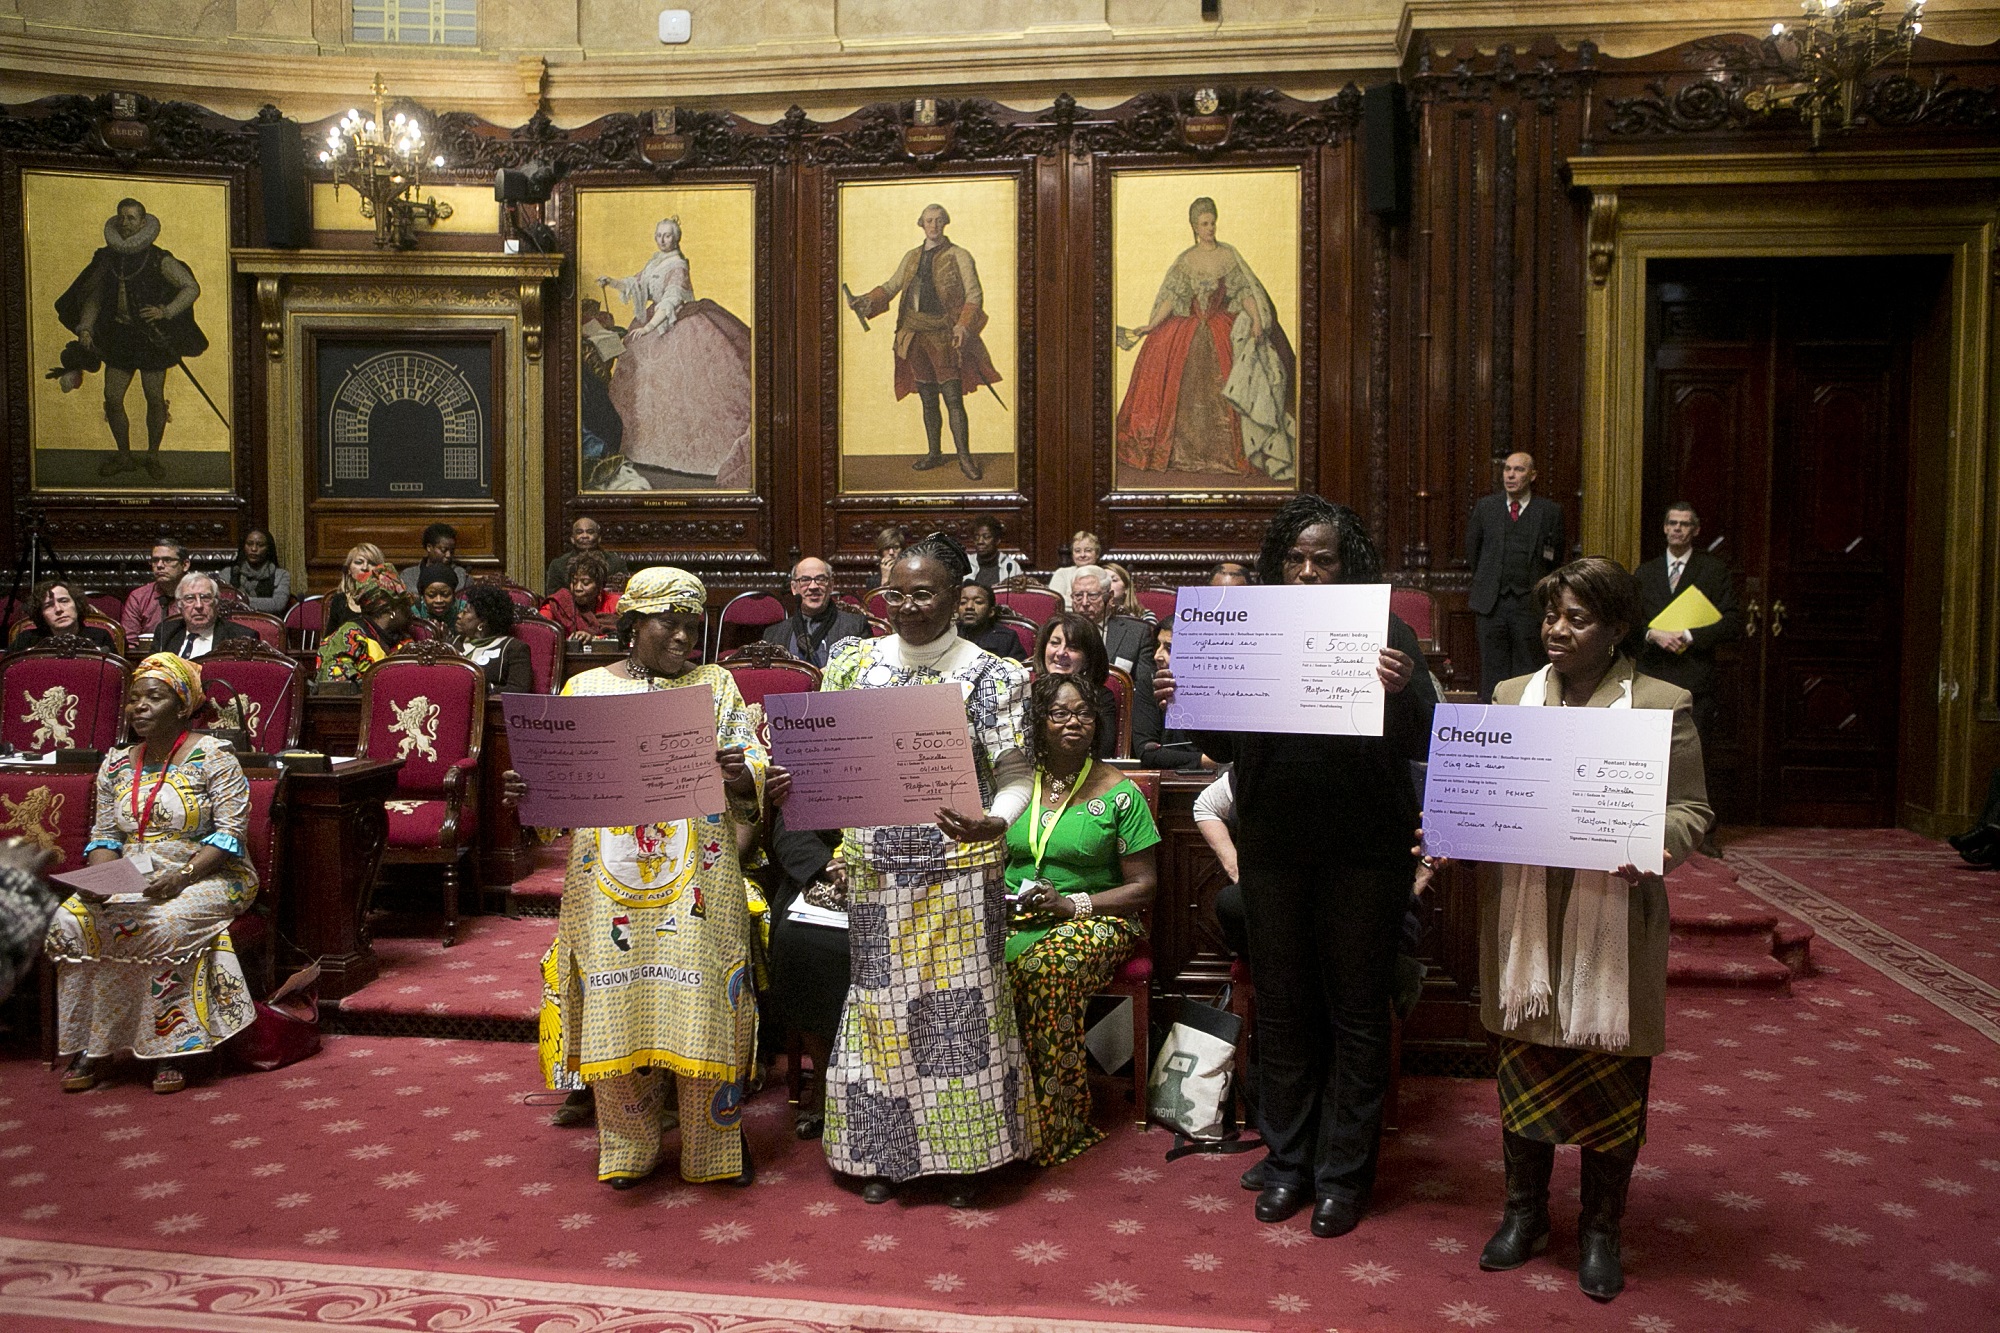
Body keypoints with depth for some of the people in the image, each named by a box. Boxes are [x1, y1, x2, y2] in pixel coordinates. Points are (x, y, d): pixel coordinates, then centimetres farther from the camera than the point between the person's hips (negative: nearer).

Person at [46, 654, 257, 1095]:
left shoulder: (212, 758, -5)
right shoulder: (116, 765, 13)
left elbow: (230, 831, -11)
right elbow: (104, 835, 12)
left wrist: (182, 875, -23)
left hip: (207, 877, -5)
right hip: (129, 879, 5)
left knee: (164, 926, -35)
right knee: (70, 921, -21)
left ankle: (167, 1048, -22)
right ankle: (90, 1045, -12)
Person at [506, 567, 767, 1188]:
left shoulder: (716, 685, 8)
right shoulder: (586, 688, 9)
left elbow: (755, 771, 2)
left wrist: (740, 774, -21)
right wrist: (523, 791, -13)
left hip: (697, 881, -1)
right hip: (610, 886, 1)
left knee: (701, 1004, -1)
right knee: (616, 1010, 4)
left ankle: (715, 1145, 16)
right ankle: (629, 1147, 22)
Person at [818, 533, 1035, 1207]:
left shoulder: (991, 675, -5)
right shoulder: (854, 662, 5)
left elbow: (1015, 777, -7)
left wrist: (992, 822, -28)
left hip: (960, 869, -2)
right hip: (876, 867, 3)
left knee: (958, 1003, 4)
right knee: (883, 1001, 9)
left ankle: (962, 1155, 20)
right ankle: (885, 1150, 24)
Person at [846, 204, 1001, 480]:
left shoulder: (958, 256, 0)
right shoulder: (912, 257, 15)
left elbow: (974, 295, -5)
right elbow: (891, 287, 15)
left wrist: (964, 325, -20)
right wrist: (865, 301, -4)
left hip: (944, 336, -5)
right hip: (915, 335, 5)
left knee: (953, 399, -9)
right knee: (928, 400, 10)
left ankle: (965, 458, -4)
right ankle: (935, 453, 20)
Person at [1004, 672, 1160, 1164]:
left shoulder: (1119, 793, 1)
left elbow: (1143, 886, -1)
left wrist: (1074, 904, -14)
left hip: (1093, 919, -3)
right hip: (1011, 918, 3)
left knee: (1049, 964, -36)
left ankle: (1052, 1127, -25)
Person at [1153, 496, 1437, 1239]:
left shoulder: (1387, 634, -4)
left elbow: (1424, 743, -10)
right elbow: (1225, 745, 6)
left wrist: (1401, 691, -30)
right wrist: (1181, 703, -12)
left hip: (1364, 850, -3)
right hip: (1272, 846, 3)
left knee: (1356, 1011, 8)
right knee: (1281, 1007, 13)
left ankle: (1344, 1171, 21)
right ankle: (1288, 1159, 28)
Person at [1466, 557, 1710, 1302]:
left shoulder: (1662, 704, -1)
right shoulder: (1512, 696, 9)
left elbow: (1691, 809, -2)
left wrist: (1655, 846, -22)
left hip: (1613, 927, -2)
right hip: (1523, 919, 3)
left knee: (1611, 1079, 8)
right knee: (1524, 1066, 12)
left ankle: (1600, 1229, 26)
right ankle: (1524, 1214, 30)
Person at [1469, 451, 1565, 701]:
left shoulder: (1550, 511, 1)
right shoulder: (1485, 507, 7)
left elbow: (1556, 558, 9)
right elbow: (1472, 550, 17)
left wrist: (1539, 590, 9)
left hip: (1530, 605, -2)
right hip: (1491, 604, 2)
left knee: (1528, 670, 1)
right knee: (1492, 671, 5)